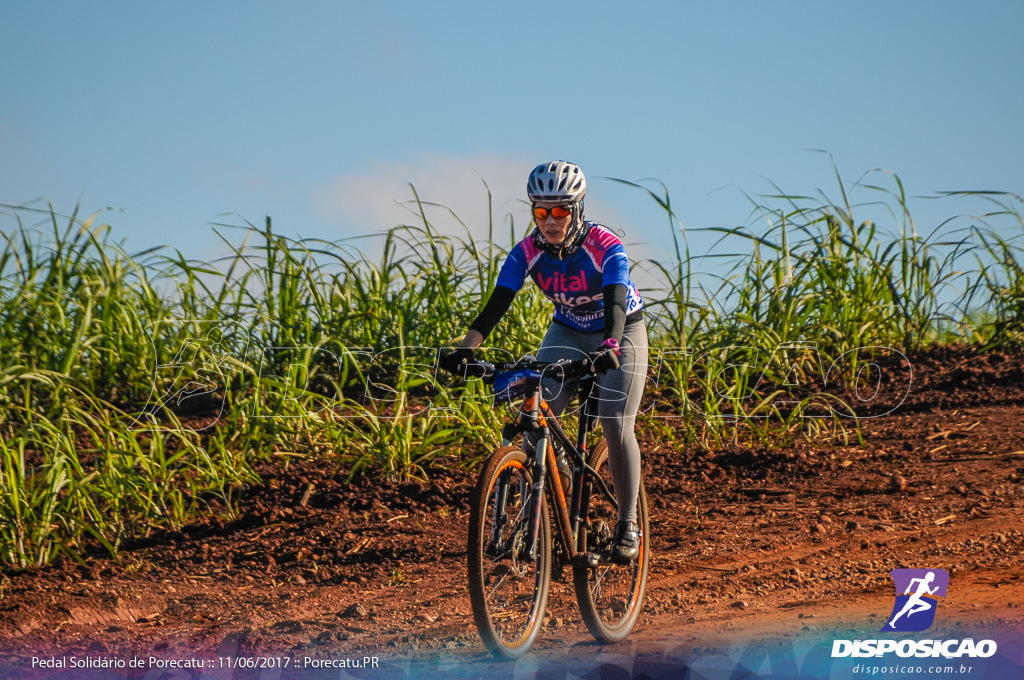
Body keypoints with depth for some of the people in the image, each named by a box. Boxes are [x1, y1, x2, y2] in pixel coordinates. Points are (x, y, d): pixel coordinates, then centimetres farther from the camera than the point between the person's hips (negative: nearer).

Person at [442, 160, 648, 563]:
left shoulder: (605, 248, -29)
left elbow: (616, 304, -40)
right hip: (567, 333, 4)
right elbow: (497, 304, -25)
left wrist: (609, 349, -60)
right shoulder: (527, 253, -18)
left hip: (620, 333, -4)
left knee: (616, 427, -16)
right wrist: (466, 349, -41)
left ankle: (627, 524, -1)